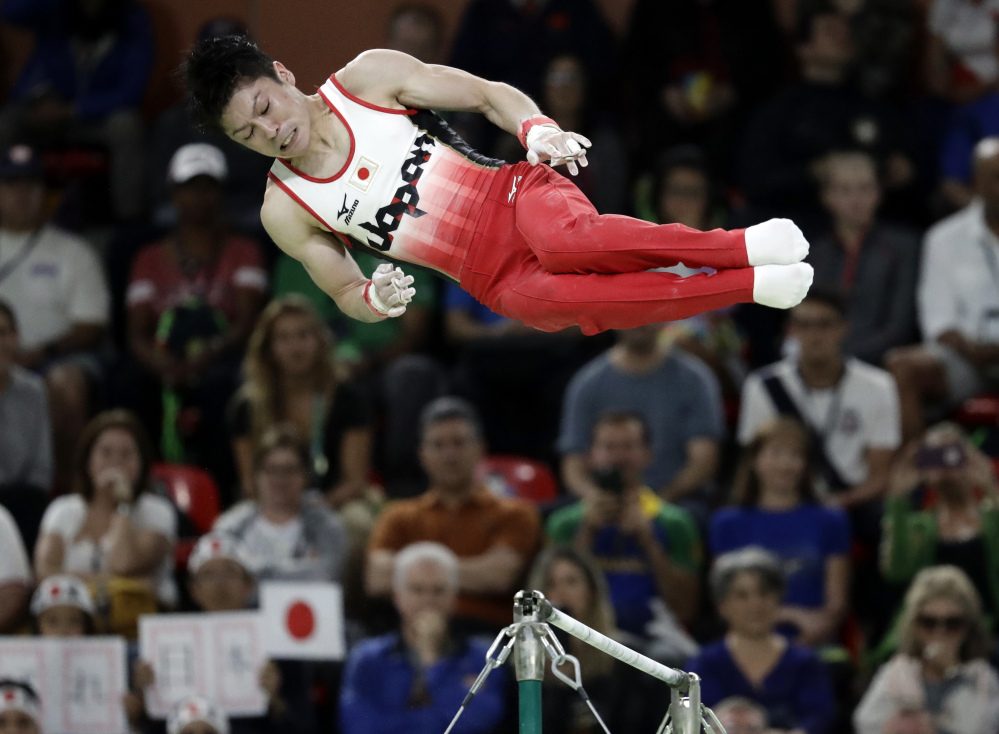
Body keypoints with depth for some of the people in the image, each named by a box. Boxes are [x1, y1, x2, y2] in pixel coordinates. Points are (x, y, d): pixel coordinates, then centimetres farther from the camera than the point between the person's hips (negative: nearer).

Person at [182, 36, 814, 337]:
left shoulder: (366, 79, -3)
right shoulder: (286, 211, 1)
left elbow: (489, 94, 2)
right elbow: (346, 294, 10)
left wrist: (536, 129, -19)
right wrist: (373, 299, -15)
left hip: (516, 195, -1)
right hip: (492, 278, 1)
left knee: (569, 239, -36)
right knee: (541, 298, -32)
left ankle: (745, 243, -26)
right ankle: (746, 285, -30)